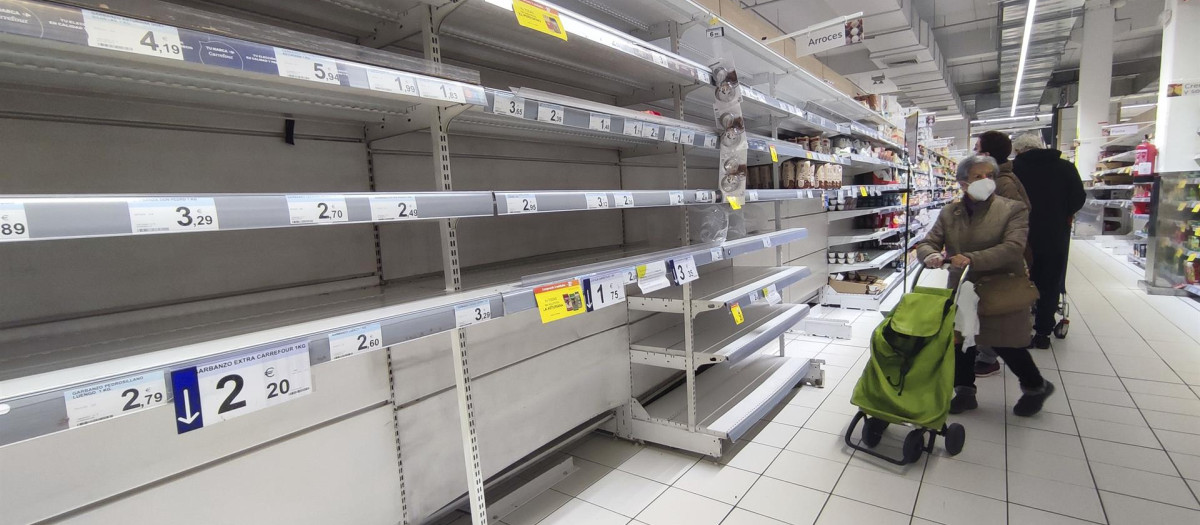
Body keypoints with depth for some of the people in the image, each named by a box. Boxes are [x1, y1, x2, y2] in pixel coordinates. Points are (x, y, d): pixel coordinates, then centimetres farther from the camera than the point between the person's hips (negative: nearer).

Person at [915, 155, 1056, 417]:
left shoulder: (1013, 209, -8)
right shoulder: (949, 213, 1)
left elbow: (1013, 247, -22)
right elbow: (927, 243, -1)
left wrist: (972, 259, -35)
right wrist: (932, 255, -25)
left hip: (1001, 293, -3)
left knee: (1004, 344, 5)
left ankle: (1036, 386, 36)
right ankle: (964, 392, 29)